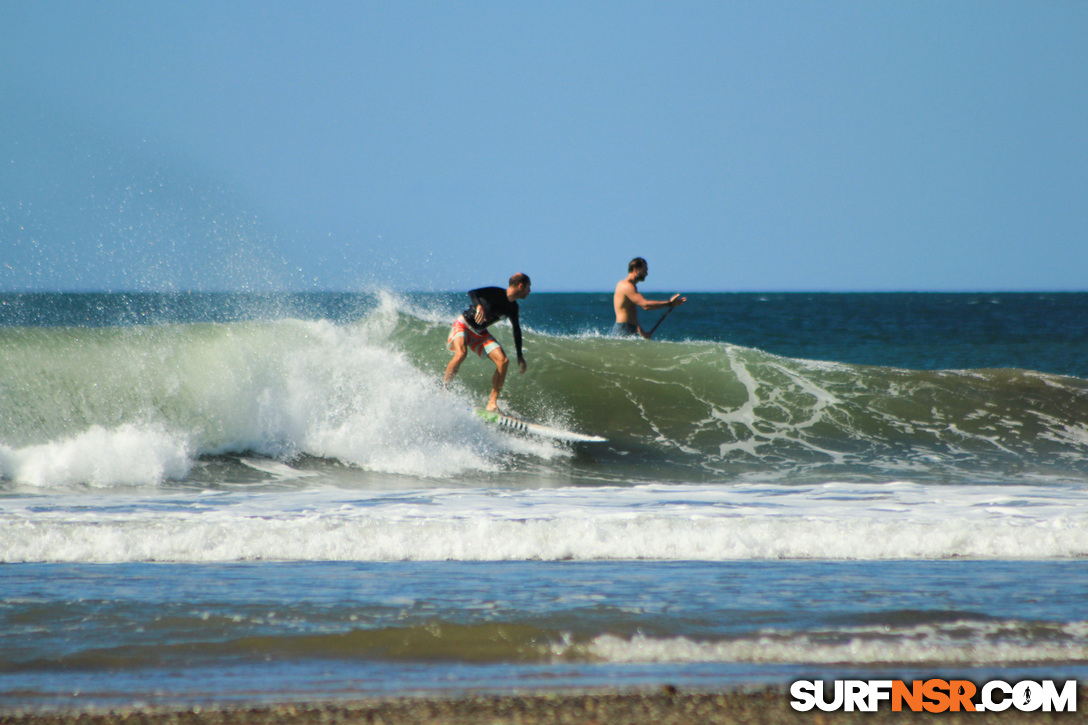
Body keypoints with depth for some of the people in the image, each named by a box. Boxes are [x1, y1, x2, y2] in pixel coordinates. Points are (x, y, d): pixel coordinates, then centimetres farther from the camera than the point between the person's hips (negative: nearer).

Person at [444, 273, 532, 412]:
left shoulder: (512, 308, 4)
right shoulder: (496, 293, -19)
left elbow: (516, 330, 17)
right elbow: (472, 293, -31)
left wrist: (520, 356, 18)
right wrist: (479, 306, -51)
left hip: (480, 333, 7)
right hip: (463, 325, -7)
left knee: (503, 361, -10)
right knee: (461, 354, -35)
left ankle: (492, 403, -7)